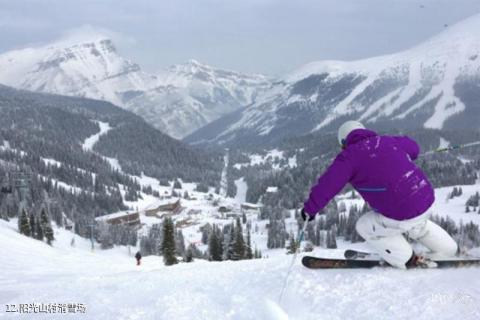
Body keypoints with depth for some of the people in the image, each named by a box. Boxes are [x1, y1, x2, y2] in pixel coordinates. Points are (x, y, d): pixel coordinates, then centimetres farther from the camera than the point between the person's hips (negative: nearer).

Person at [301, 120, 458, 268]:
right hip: (427, 199, 7)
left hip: (403, 214, -7)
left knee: (365, 226, 15)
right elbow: (414, 148, 30)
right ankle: (449, 249, 46)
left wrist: (310, 209, 2)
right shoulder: (386, 141, 11)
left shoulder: (349, 156, -6)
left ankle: (409, 262, 17)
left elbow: (326, 186, -11)